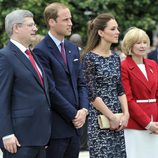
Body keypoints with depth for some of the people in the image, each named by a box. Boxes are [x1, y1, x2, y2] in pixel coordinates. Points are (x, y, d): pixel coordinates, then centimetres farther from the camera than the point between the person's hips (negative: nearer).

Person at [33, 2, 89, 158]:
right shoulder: (41, 51, -10)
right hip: (55, 126, -7)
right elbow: (50, 90, -15)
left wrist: (83, 109, -2)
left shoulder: (73, 49, 15)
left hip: (75, 123, 7)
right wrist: (73, 115, -12)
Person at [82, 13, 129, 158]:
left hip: (117, 120, 6)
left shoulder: (115, 58, 11)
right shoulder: (90, 58, -9)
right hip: (99, 118, -6)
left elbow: (120, 89, 13)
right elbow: (91, 94, -13)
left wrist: (125, 114, -1)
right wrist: (111, 117, -13)